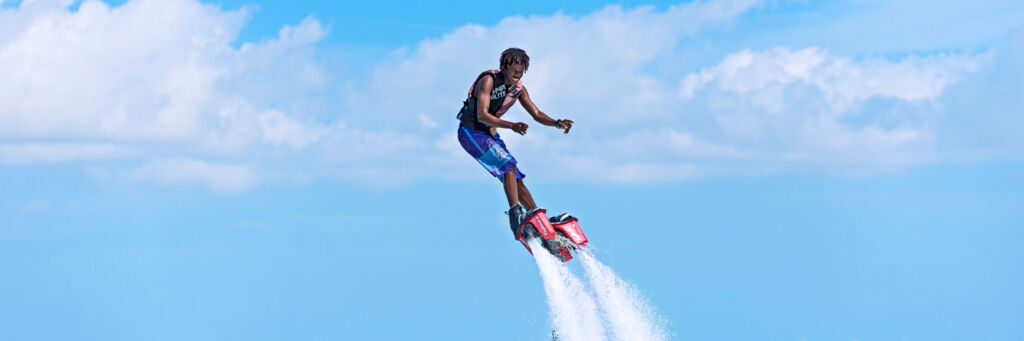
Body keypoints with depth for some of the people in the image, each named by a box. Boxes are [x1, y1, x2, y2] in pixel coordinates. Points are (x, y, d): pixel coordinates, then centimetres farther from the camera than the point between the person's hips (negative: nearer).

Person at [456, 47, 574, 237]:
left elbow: (536, 114, 5)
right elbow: (482, 115, -31)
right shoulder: (488, 81, -22)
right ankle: (515, 213, -30)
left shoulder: (519, 89, 0)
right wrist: (511, 126, -44)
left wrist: (557, 123, -16)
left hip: (490, 134, 7)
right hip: (471, 133, -7)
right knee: (508, 164, -25)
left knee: (516, 179, 4)